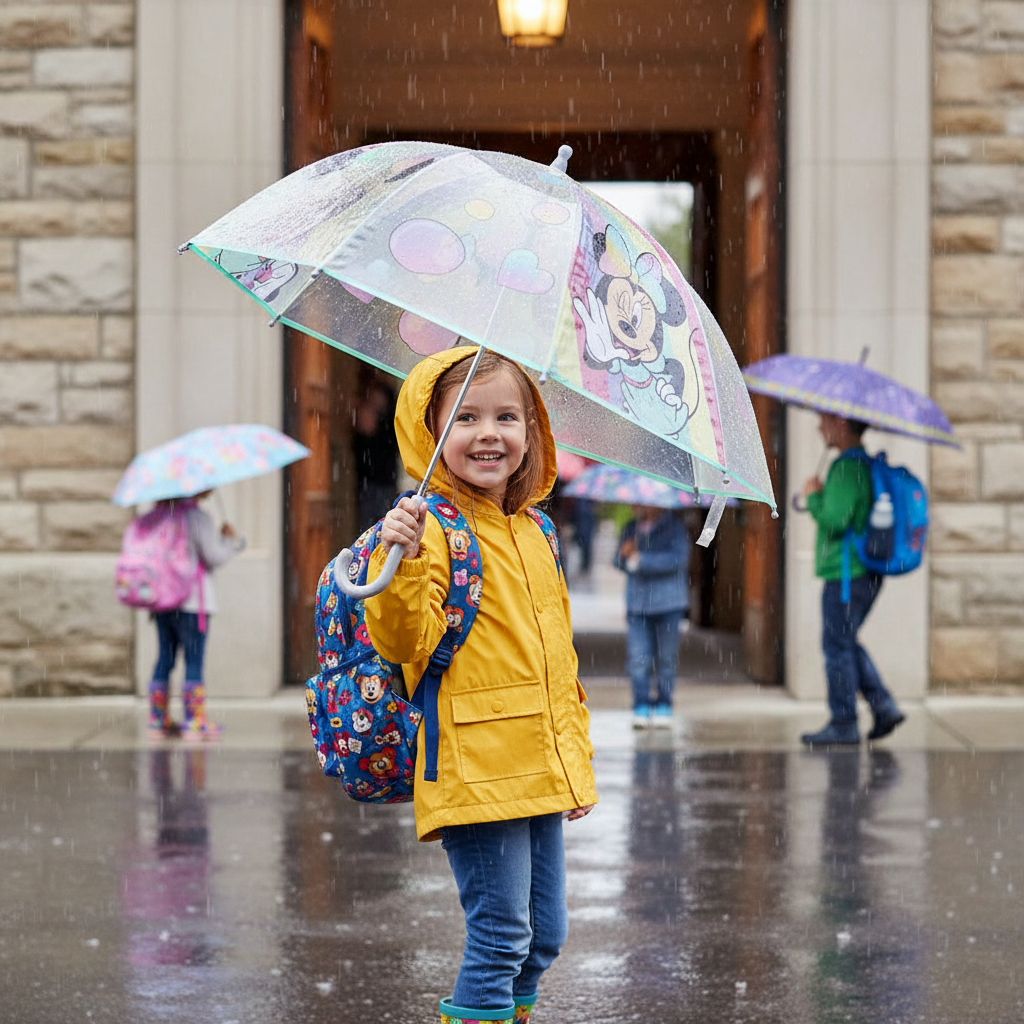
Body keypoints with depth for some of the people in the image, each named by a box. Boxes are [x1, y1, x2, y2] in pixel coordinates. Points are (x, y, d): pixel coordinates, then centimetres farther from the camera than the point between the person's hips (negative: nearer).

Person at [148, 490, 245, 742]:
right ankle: (194, 722, 0)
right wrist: (231, 539, 3)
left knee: (165, 657, 12)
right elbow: (214, 556, -14)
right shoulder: (197, 518, -14)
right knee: (193, 660, -1)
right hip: (192, 602, -7)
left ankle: (158, 720, 14)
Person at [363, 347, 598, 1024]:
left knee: (545, 934, 14)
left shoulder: (534, 532, 14)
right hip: (477, 775, -8)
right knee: (500, 936, -5)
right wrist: (401, 564, -37)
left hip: (542, 776, 8)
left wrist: (577, 757, 22)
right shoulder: (434, 527, -9)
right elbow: (403, 642, -21)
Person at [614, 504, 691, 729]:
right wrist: (624, 555, -13)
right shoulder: (630, 529, 13)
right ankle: (641, 708, -1)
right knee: (638, 658, -6)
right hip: (637, 604, 3)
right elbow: (619, 561, 12)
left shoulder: (675, 529, -4)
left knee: (666, 658, 3)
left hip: (667, 603, -3)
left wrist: (640, 559, -20)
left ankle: (664, 707, 15)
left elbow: (677, 559, -18)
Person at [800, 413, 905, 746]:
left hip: (845, 573, -10)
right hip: (868, 571, 10)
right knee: (846, 643, 19)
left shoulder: (846, 469, -16)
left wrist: (813, 495, -8)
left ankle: (843, 724, 3)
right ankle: (884, 706, 13)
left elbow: (834, 521, -24)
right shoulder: (867, 465, 14)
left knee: (837, 646, -2)